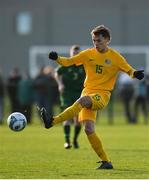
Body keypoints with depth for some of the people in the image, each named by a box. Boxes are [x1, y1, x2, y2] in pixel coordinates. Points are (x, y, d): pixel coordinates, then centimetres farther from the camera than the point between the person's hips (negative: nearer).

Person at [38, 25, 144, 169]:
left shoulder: (115, 57, 1)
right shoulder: (88, 54, 10)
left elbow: (130, 71, 6)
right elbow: (68, 62, 12)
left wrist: (136, 74, -18)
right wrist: (57, 58, -8)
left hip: (102, 95, -4)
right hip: (88, 92, 4)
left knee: (82, 100, -36)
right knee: (88, 129, -10)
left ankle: (52, 121, -45)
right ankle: (105, 161, -1)